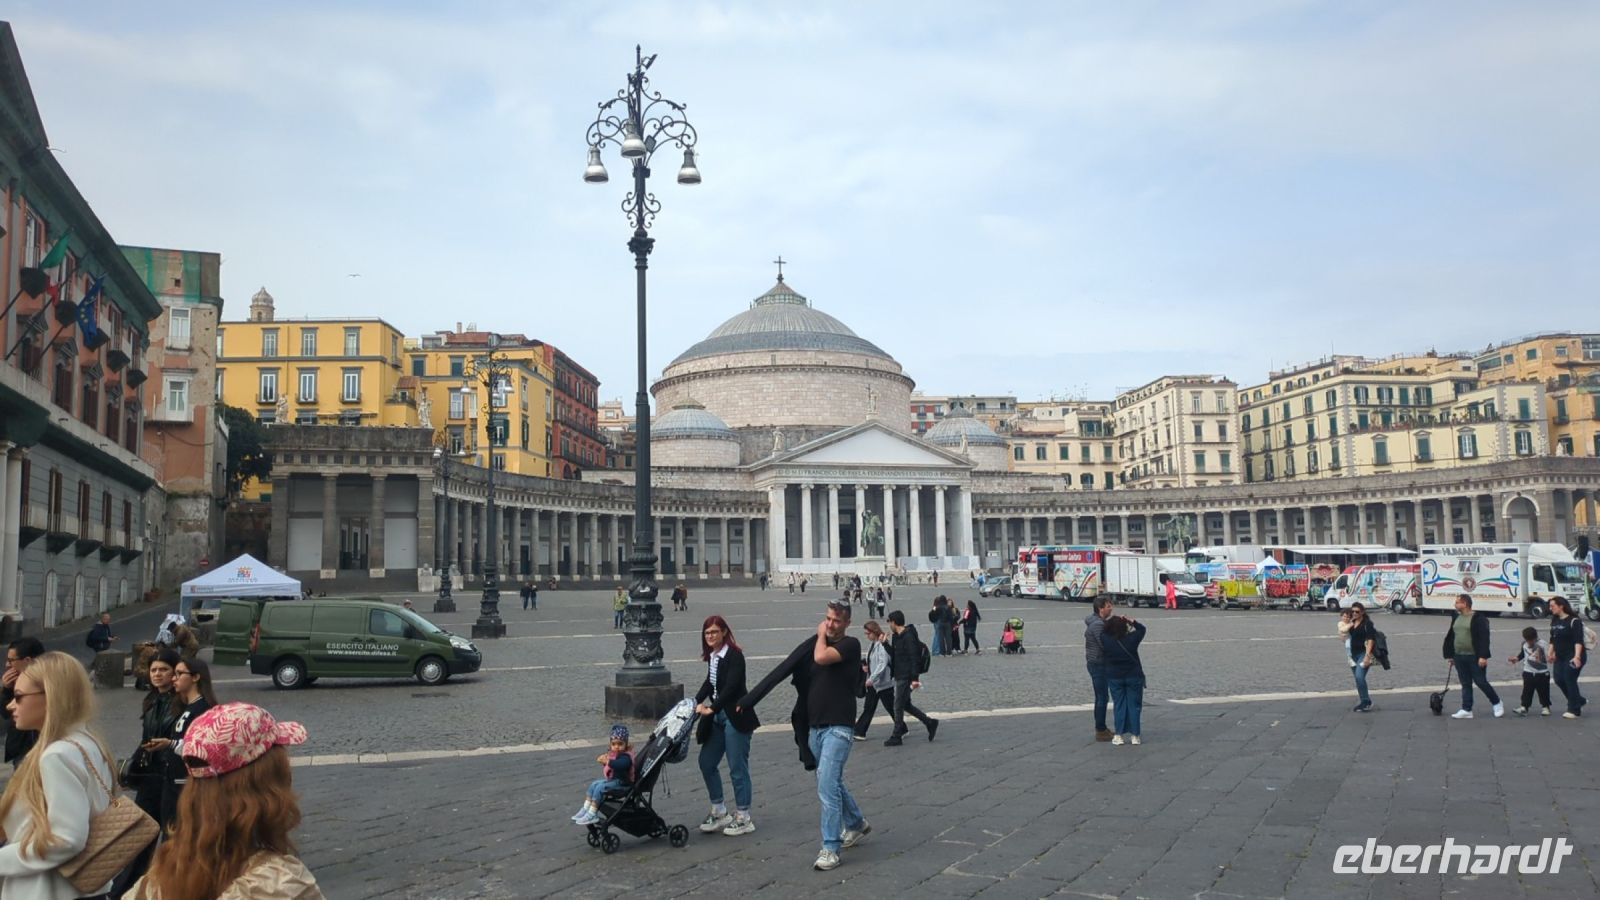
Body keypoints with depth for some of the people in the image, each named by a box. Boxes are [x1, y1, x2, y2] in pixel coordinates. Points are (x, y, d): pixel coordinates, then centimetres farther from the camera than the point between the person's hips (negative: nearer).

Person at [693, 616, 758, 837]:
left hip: (735, 717, -8)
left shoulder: (734, 656, -14)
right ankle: (719, 812, 24)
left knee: (737, 769, -1)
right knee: (706, 763, 10)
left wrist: (711, 709, -30)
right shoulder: (712, 656, 10)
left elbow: (731, 687, -23)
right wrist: (697, 702, 3)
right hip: (717, 717, 8)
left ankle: (744, 818, 11)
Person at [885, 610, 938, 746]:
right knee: (905, 704, 15)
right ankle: (930, 722, 22)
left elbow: (914, 658, -22)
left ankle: (896, 737, 7)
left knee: (898, 706, -2)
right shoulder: (898, 637, 12)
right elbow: (894, 654, 21)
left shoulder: (908, 637, -18)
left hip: (905, 678, -10)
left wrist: (915, 678, -26)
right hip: (900, 677, 10)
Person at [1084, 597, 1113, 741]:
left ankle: (1100, 728, 27)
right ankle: (1100, 731, -1)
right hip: (1098, 664, -11)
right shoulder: (1097, 624, -21)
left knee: (1101, 697, 18)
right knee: (1103, 698, -5)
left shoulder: (1099, 621, 12)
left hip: (1096, 663, 11)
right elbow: (1105, 646, -25)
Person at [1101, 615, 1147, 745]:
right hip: (1134, 676, -1)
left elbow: (1102, 632, 8)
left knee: (1119, 705, 10)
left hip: (1114, 678, 1)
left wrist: (1110, 622, 4)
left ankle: (1119, 735, 6)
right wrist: (1130, 621, -2)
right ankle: (1134, 736, 9)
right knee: (1134, 705, 8)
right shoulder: (1131, 639, -15)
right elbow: (1142, 629, 3)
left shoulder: (1105, 640, -15)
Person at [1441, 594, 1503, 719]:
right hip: (1459, 657, 7)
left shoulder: (1478, 619, -10)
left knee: (1481, 682, 0)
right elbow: (1450, 638, 17)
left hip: (1475, 658, -7)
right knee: (1465, 684, 9)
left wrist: (1483, 656, -22)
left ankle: (1497, 703, 21)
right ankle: (1466, 710, 11)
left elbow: (1484, 638, -16)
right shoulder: (1456, 618, 12)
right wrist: (1449, 655, 16)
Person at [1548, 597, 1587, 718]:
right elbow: (1552, 639, 19)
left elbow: (1578, 640, -20)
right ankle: (1579, 701, 25)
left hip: (1573, 657, -8)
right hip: (1560, 657, 8)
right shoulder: (1554, 621, 10)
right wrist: (1550, 654, 16)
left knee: (1570, 680, -5)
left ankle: (1574, 710, 6)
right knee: (1559, 680, 4)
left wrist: (1577, 656, -28)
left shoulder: (1574, 621, -14)